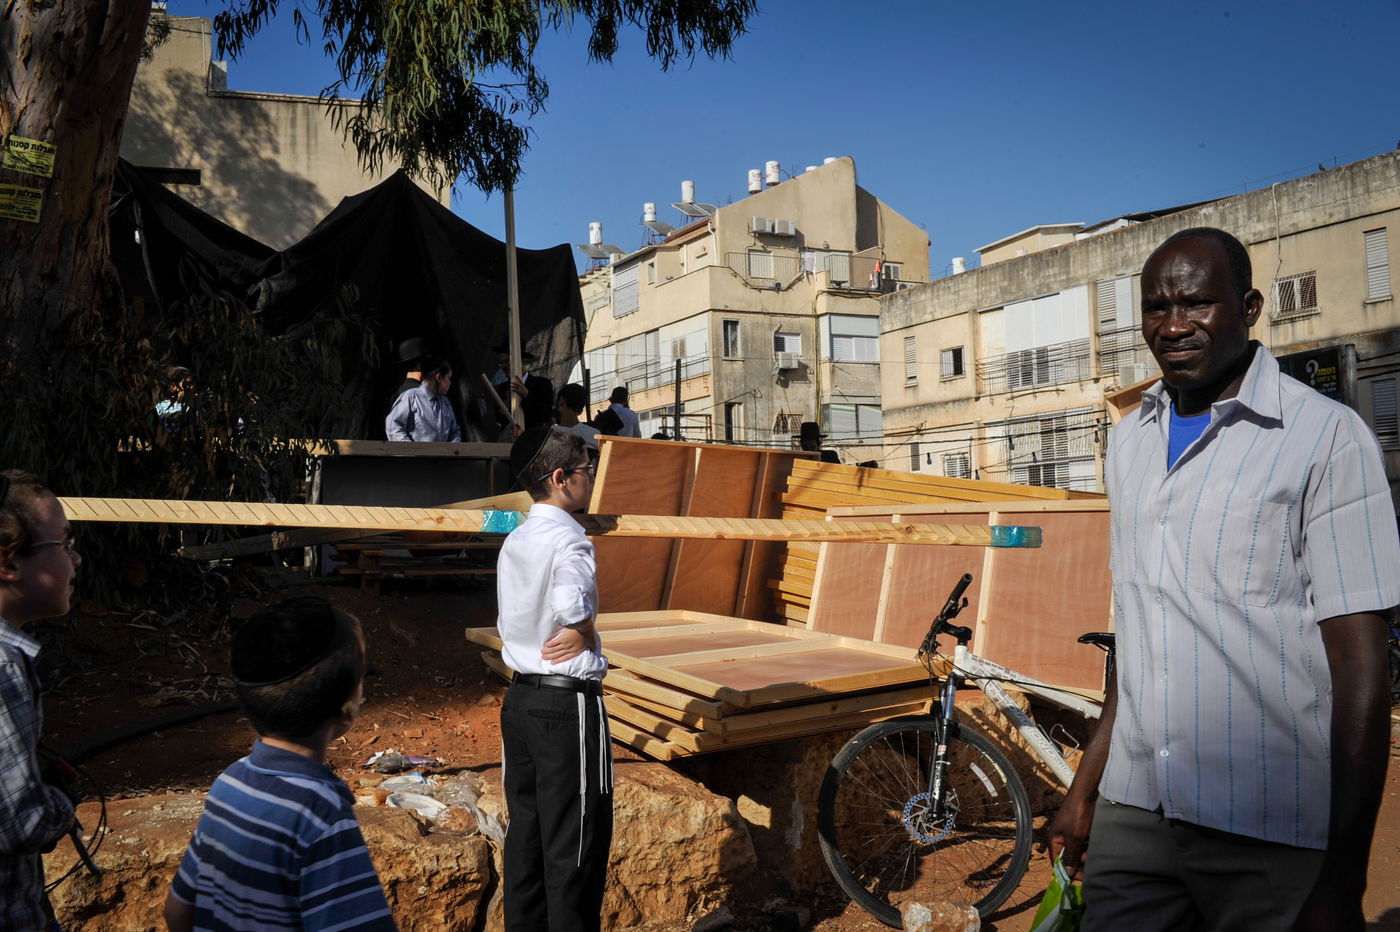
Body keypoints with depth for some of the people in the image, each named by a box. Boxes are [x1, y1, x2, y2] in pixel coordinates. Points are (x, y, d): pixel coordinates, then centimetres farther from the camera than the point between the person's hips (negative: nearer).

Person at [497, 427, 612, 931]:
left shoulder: (514, 542, 10)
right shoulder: (569, 540, -16)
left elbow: (509, 624, 12)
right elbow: (576, 619, -29)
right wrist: (584, 637, -9)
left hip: (520, 699, 9)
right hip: (568, 703, -8)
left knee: (525, 832, 15)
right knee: (576, 844, 2)